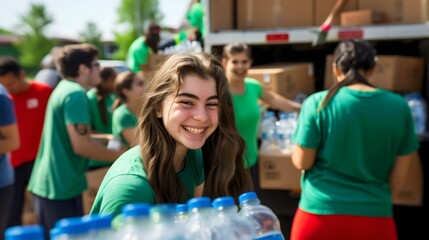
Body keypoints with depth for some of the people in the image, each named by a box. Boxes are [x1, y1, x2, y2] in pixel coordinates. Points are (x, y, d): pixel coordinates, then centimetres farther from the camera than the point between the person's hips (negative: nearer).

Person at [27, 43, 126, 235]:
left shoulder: (63, 89, 13)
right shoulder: (76, 94, -16)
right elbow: (81, 146, -21)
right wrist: (119, 155, -8)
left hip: (45, 184, 9)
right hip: (62, 188, -9)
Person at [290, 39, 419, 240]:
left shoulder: (318, 103, -10)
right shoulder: (398, 106, -3)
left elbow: (302, 162, -6)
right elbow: (399, 172, 2)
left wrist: (294, 155, 16)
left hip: (321, 211, -1)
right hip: (374, 213, 1)